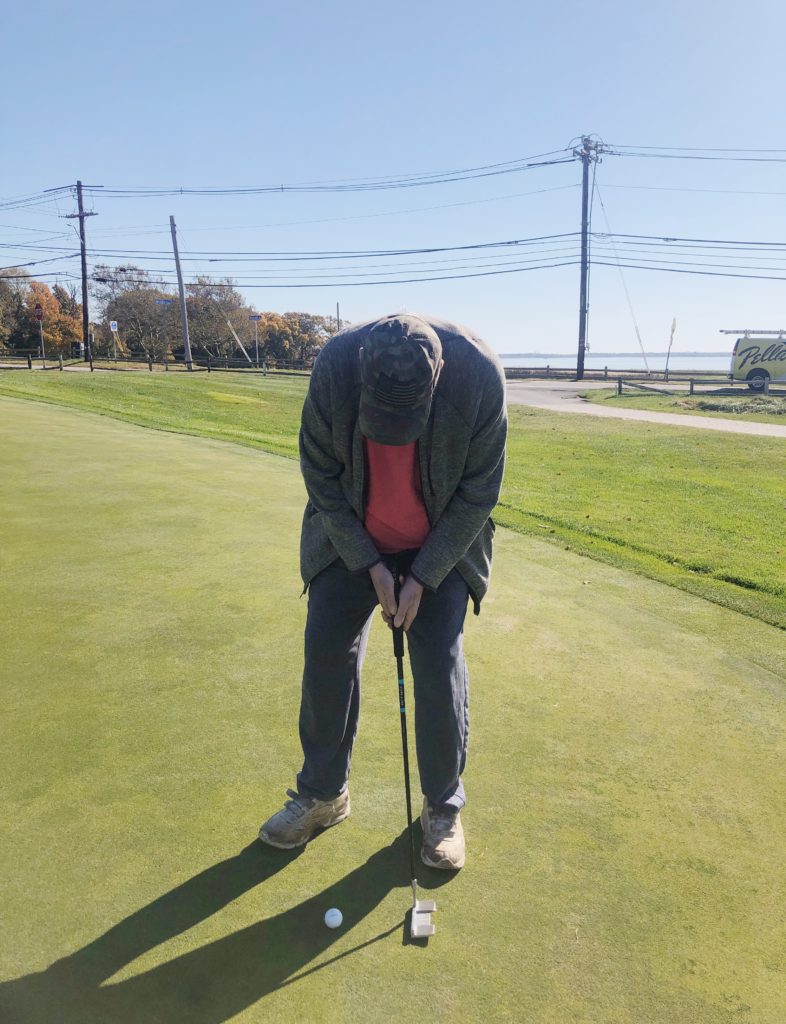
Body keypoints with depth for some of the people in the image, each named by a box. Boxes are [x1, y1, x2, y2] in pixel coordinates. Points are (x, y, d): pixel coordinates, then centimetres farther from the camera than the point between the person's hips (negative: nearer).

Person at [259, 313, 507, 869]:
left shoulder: (480, 374, -28)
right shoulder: (335, 365, -26)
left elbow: (479, 493, -15)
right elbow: (321, 474, -12)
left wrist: (423, 577, -15)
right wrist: (369, 564, -12)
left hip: (443, 541, -1)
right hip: (353, 536, 2)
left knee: (440, 666, -3)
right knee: (327, 651, 2)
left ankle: (443, 807, 19)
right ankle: (323, 793, 23)